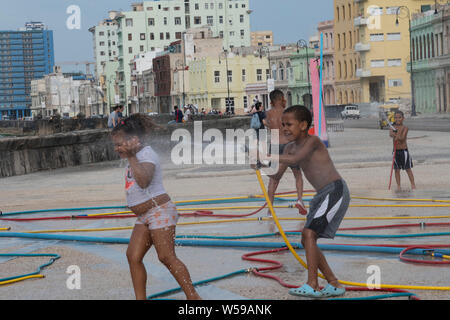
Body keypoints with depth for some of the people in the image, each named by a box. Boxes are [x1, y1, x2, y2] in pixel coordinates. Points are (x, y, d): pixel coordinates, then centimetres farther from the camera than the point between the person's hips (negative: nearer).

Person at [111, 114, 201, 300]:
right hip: (144, 217, 10)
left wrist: (131, 157, -31)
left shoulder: (146, 154, -14)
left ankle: (193, 297, -5)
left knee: (167, 257, -11)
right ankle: (140, 299, 6)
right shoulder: (137, 156, 16)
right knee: (133, 256, 2)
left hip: (159, 211, -10)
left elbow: (143, 181, -33)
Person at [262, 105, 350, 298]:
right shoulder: (292, 147, 13)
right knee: (306, 241, 7)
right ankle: (334, 285, 13)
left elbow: (294, 160, -27)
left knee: (309, 233, -20)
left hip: (335, 190, -9)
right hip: (322, 196, 10)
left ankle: (312, 285, -21)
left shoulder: (313, 141, -12)